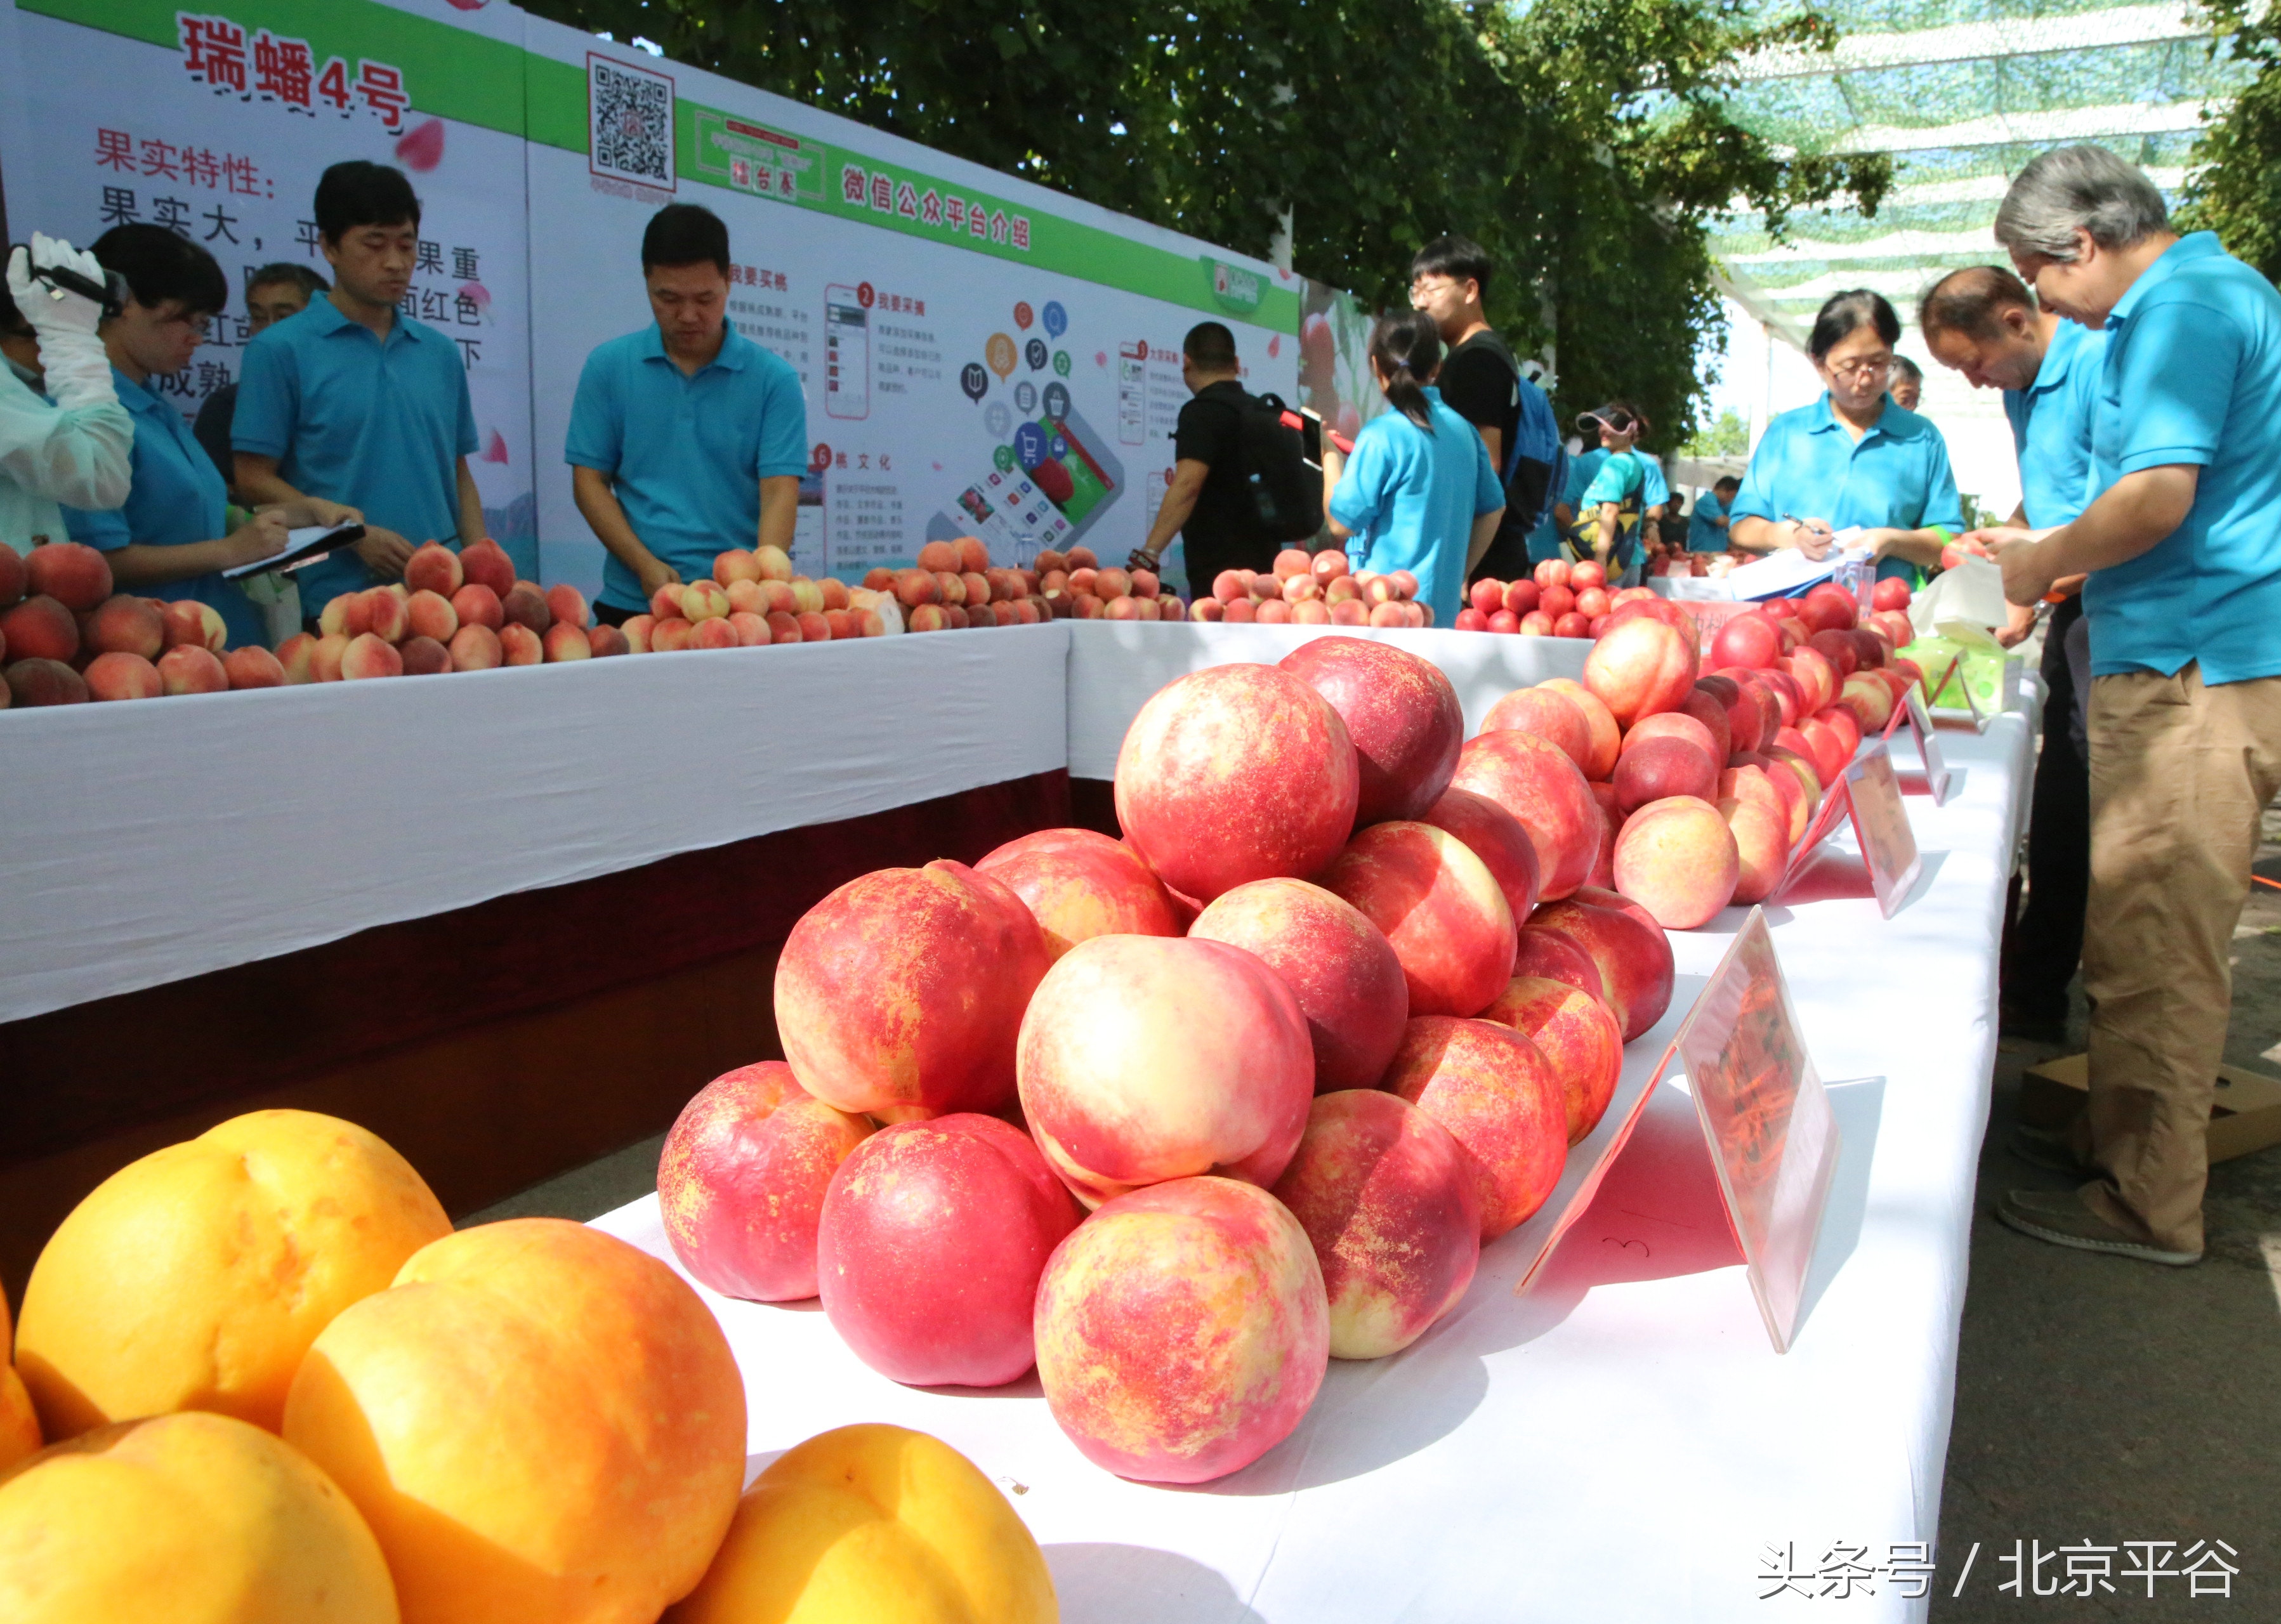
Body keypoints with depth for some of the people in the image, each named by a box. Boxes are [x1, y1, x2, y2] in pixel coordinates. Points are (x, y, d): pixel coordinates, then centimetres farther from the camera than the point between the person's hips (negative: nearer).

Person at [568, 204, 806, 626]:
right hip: (633, 603, 1)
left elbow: (780, 492, -8)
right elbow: (590, 481, 4)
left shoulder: (773, 378, -1)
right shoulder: (608, 366, 4)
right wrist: (646, 567, -11)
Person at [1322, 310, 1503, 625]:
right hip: (1444, 609, 7)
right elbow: (1493, 510, 16)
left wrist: (1331, 460, 4)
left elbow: (1341, 525, -10)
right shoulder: (1463, 429, 8)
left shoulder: (1381, 436, -12)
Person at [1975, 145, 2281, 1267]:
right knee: (2147, 937, 16)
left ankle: (2145, 1206, 5)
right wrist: (2048, 555, 20)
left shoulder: (2180, 308, -12)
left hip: (2189, 670, -11)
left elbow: (2159, 496, -21)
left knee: (2153, 949, -4)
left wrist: (2045, 563, -5)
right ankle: (2113, 1145, 27)